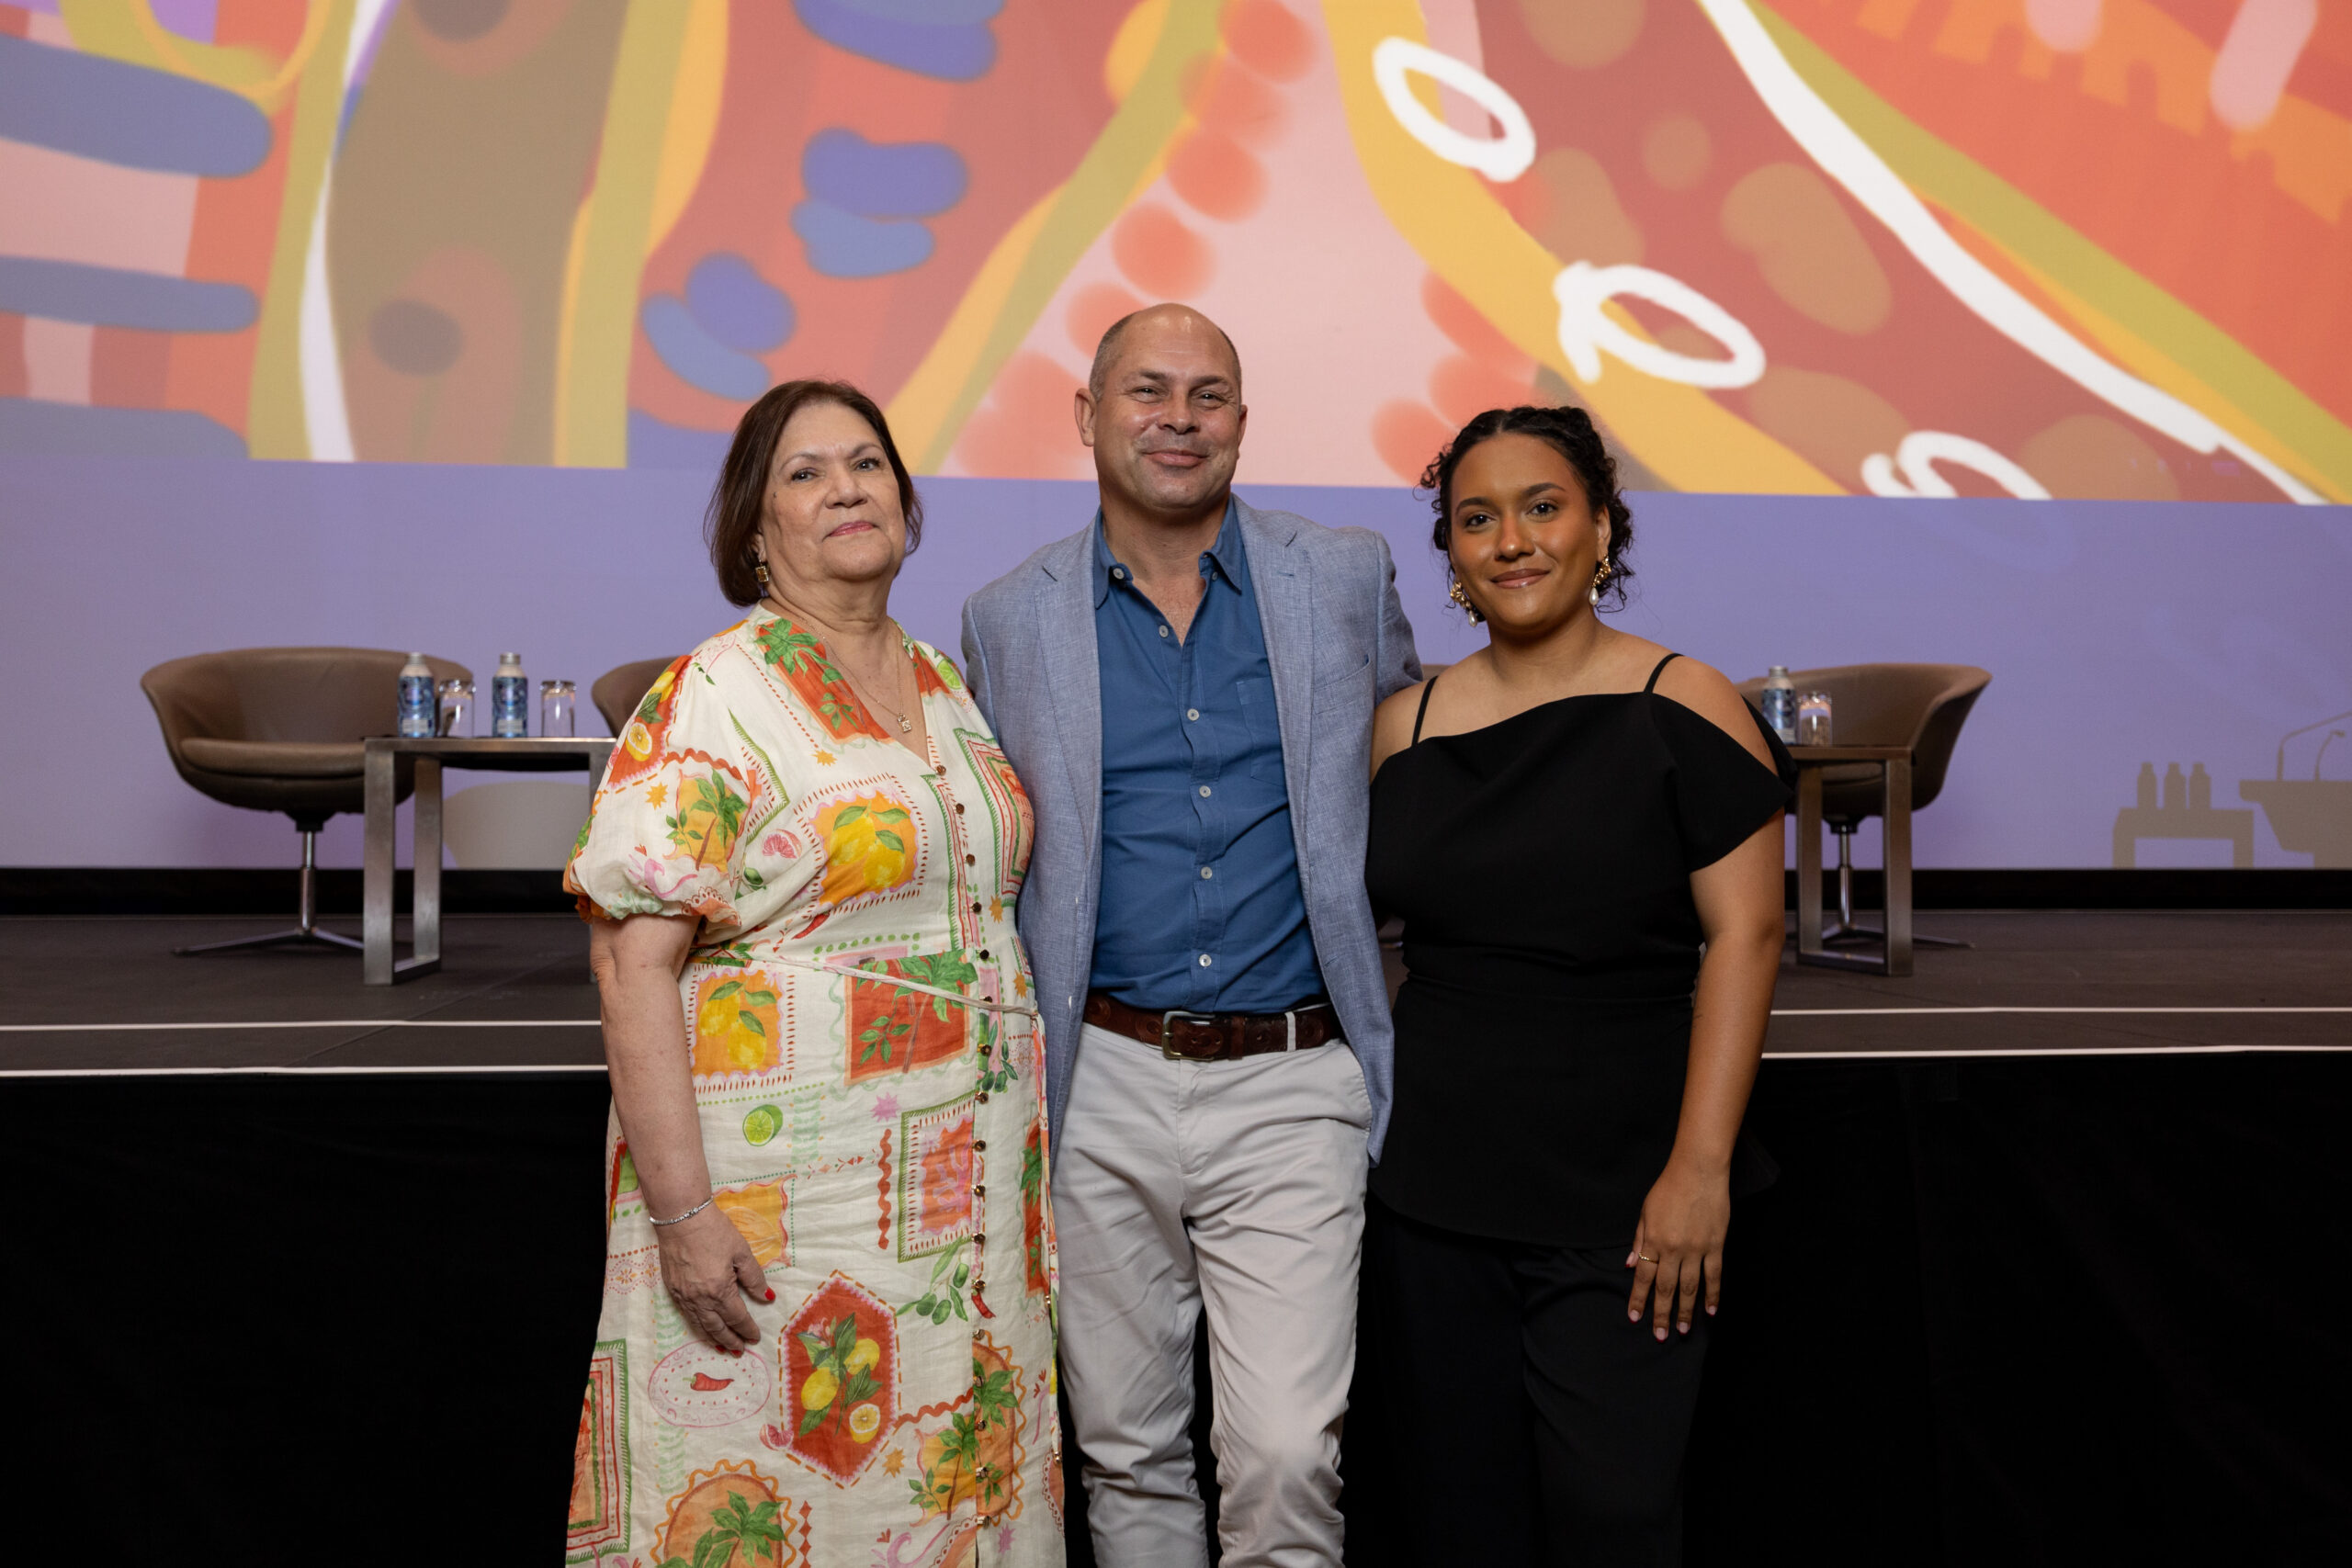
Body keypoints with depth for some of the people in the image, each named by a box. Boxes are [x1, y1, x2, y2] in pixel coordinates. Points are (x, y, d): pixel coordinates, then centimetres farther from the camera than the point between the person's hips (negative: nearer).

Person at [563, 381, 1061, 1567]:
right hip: (792, 1190, -6)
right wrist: (681, 1209, -20)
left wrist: (1018, 1151, 14)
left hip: (971, 1189, 6)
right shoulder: (711, 700, -10)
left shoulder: (945, 687, 11)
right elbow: (634, 957, -15)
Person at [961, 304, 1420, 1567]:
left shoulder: (1348, 580, 3)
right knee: (1127, 1455, 14)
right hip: (1102, 1084, 1)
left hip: (1292, 1084, -1)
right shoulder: (1009, 619, 4)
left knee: (1284, 1457, -7)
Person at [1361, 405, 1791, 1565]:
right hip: (1432, 1192, 4)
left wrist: (1700, 1166, -15)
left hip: (1618, 1201, -3)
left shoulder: (1679, 708, -6)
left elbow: (1744, 935, -9)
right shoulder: (1407, 725, 6)